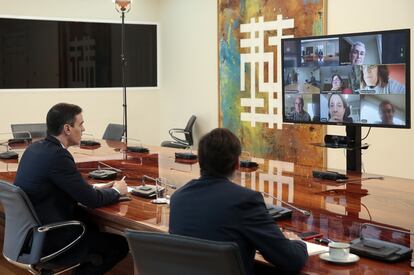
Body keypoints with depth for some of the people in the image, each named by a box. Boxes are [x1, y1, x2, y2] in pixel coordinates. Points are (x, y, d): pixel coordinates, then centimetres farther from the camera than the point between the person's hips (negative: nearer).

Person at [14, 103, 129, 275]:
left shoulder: (34, 148, 4)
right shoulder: (57, 156, -23)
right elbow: (92, 200, -16)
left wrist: (97, 189, 8)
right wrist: (116, 190, 2)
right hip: (48, 241, -9)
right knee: (120, 245, 1)